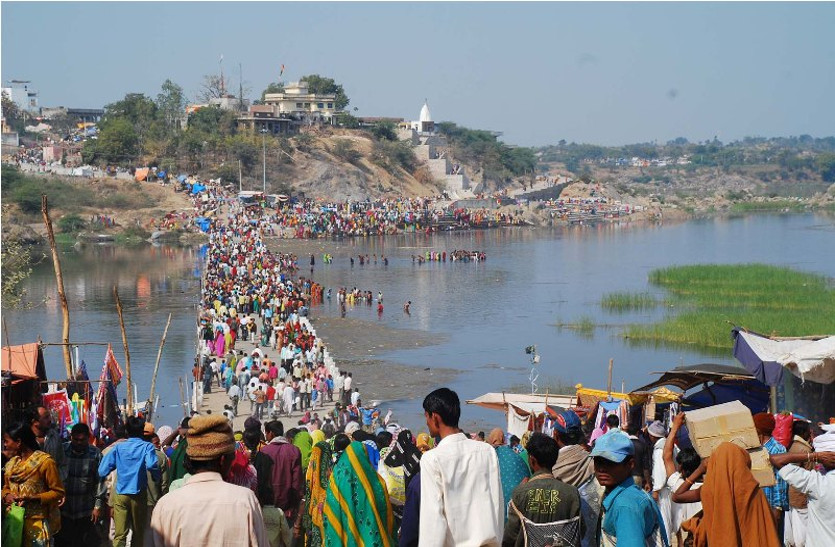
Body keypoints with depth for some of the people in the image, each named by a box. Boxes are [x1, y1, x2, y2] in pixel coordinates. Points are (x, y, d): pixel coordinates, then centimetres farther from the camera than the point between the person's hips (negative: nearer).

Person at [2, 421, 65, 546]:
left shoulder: (44, 461, -9)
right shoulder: (11, 463, 12)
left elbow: (58, 491, -8)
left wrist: (32, 498, -20)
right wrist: (6, 495, 0)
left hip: (37, 523, -6)